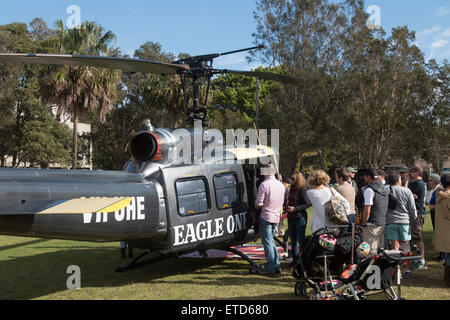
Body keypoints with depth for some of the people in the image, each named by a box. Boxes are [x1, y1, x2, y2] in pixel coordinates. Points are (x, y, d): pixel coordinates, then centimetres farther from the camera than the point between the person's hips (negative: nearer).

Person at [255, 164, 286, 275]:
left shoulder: (264, 184, -15)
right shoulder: (281, 185, 9)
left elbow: (258, 204, -15)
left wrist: (256, 206, 6)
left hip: (266, 217, -7)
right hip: (276, 217, 7)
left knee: (267, 243, -2)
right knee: (271, 241, 18)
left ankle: (270, 268, 1)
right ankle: (277, 266, 18)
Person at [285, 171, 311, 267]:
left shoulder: (302, 189, -13)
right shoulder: (292, 189, 9)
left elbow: (307, 204, -16)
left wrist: (295, 209, -19)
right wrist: (287, 207, 8)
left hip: (300, 217, -8)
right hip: (291, 217, 8)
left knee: (301, 240, -1)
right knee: (293, 240, 14)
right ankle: (295, 259, 24)